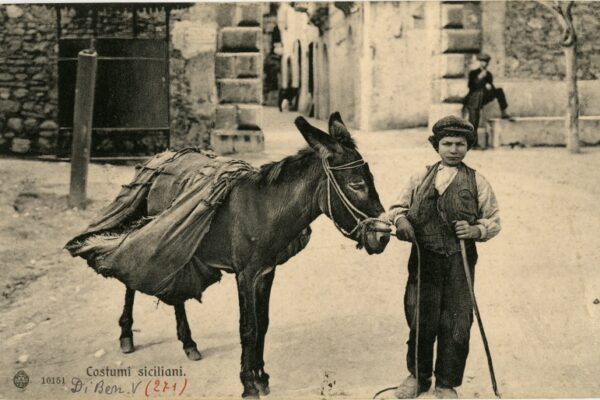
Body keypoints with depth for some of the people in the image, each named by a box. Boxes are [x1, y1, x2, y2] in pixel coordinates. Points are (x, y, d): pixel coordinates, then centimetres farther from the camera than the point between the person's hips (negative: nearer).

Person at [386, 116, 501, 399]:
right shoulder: (421, 178, 10)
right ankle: (418, 376, 27)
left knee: (456, 324, 2)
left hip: (460, 263, -1)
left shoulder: (477, 182, 6)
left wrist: (476, 230, -13)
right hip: (423, 260, 1)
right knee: (420, 320, 7)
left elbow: (494, 221, 8)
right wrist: (400, 220, -8)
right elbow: (397, 207, 15)